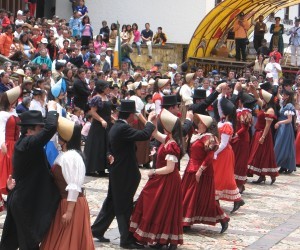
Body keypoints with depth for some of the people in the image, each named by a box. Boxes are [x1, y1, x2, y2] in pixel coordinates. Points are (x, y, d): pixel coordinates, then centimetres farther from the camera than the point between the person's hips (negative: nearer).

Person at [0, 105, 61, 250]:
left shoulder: (23, 143, 8)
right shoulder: (28, 144, -22)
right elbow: (50, 128, -30)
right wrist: (52, 109, -15)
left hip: (20, 201, 10)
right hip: (26, 203, -10)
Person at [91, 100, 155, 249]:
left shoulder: (115, 127, 11)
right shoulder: (123, 128, -22)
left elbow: (110, 147, 23)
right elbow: (145, 135, -29)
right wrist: (149, 120, -15)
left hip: (117, 172, 10)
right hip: (124, 174, -10)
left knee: (112, 202, 18)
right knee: (125, 207, -1)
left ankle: (97, 230, 25)